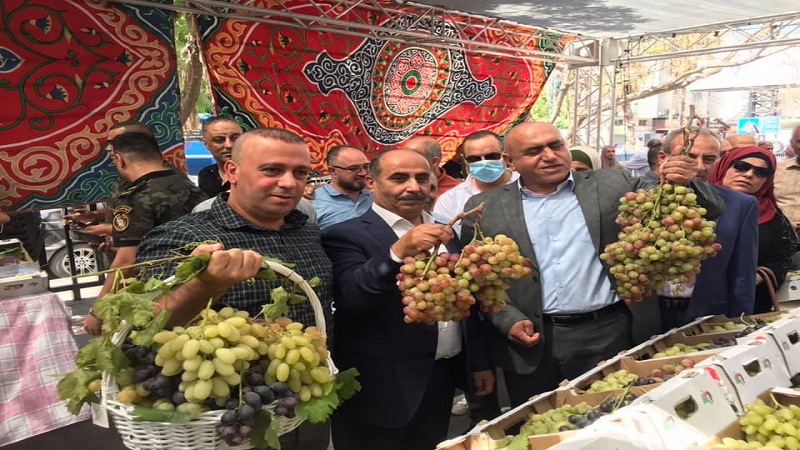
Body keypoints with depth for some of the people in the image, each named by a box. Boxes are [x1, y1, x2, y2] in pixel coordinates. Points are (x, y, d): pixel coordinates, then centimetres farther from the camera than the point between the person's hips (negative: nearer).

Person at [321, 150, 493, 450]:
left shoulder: (444, 233, 9)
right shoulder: (347, 235, -11)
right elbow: (349, 298, -27)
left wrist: (479, 362, 14)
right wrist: (398, 253, -39)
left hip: (443, 380, 6)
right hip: (382, 388, -5)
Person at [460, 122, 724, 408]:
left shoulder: (613, 186, 2)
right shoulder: (485, 208, 1)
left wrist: (687, 183, -18)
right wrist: (509, 321, -11)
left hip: (604, 336, 1)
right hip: (528, 343, 0)